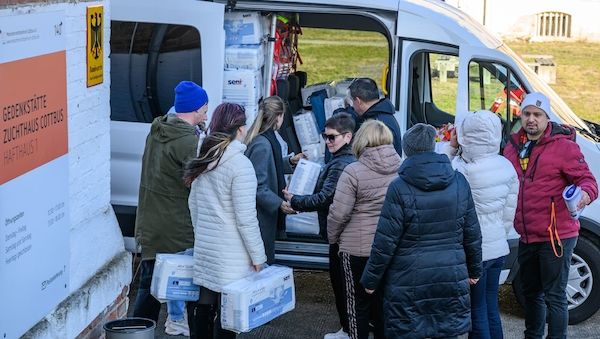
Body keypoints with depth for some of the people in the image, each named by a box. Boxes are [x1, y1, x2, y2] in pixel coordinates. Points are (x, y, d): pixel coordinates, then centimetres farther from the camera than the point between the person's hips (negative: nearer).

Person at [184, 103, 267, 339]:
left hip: (204, 249, 8)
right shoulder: (240, 164, -16)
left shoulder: (202, 162, 8)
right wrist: (258, 256, -7)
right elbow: (246, 218, -16)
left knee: (203, 310, 14)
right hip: (231, 256, -7)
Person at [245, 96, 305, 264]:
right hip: (261, 216, -10)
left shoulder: (266, 138, 7)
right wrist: (279, 203, -24)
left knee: (266, 258, 17)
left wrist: (289, 161, 20)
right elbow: (257, 185, -24)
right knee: (263, 263, -1)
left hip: (266, 213, 10)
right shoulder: (262, 145, -22)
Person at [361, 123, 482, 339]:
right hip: (451, 280, 4)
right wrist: (474, 270, 20)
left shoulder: (400, 187, -11)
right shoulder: (459, 182, 1)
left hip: (409, 283, -4)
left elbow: (385, 242, -11)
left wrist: (370, 279, 0)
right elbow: (472, 234, 7)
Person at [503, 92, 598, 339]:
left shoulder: (563, 145, -10)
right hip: (527, 237, 7)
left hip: (556, 237, -7)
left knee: (554, 297, -3)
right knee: (531, 292, 21)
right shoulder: (513, 146, 9)